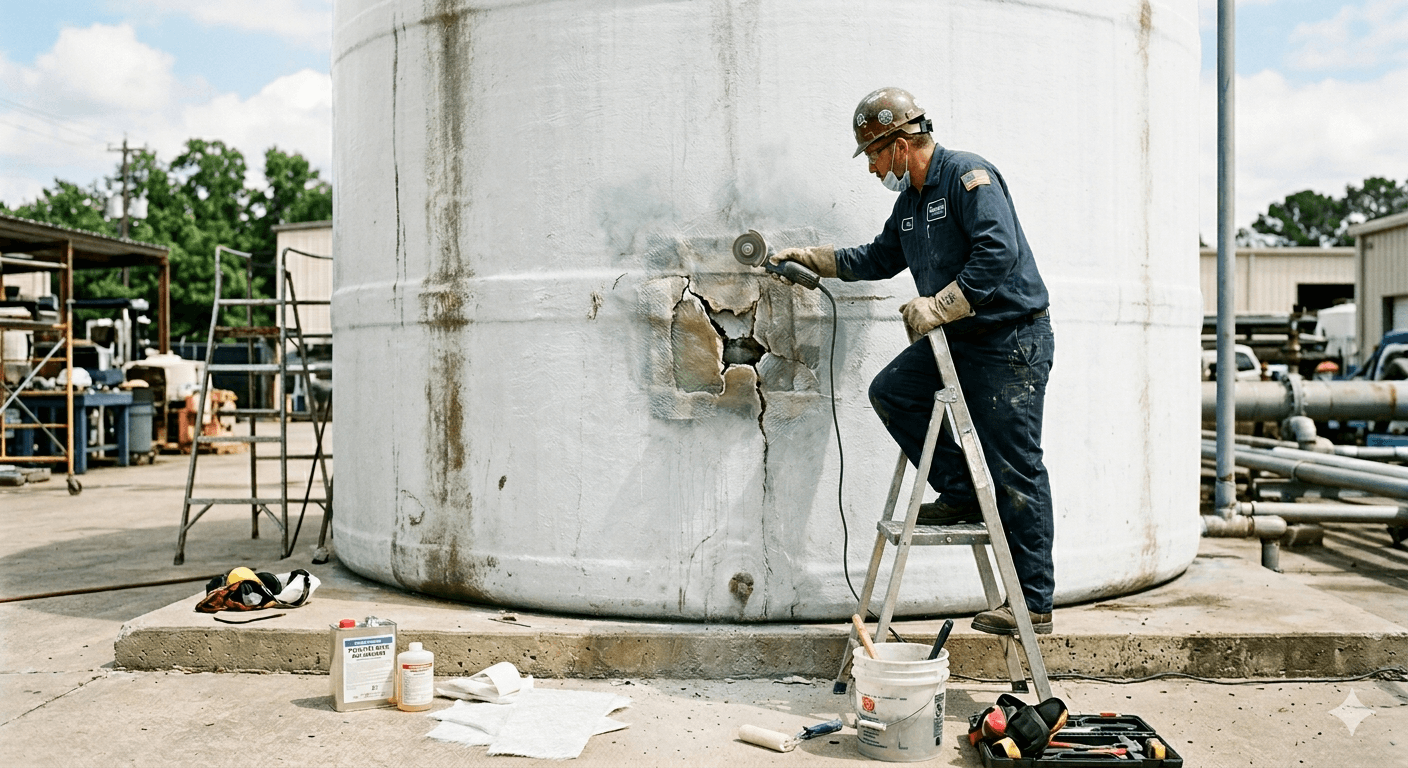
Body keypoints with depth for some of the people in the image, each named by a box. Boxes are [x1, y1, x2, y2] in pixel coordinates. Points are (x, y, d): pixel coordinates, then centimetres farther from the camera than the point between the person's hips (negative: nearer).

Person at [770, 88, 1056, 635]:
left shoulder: (969, 176, -14)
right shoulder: (910, 200, 14)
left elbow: (999, 251, -26)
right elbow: (880, 258, 28)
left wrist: (937, 307, -25)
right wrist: (811, 258, 22)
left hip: (1013, 340, -9)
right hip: (958, 340, 9)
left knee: (1015, 471, -6)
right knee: (891, 391, -1)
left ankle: (1034, 605, 2)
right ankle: (962, 493, 7)